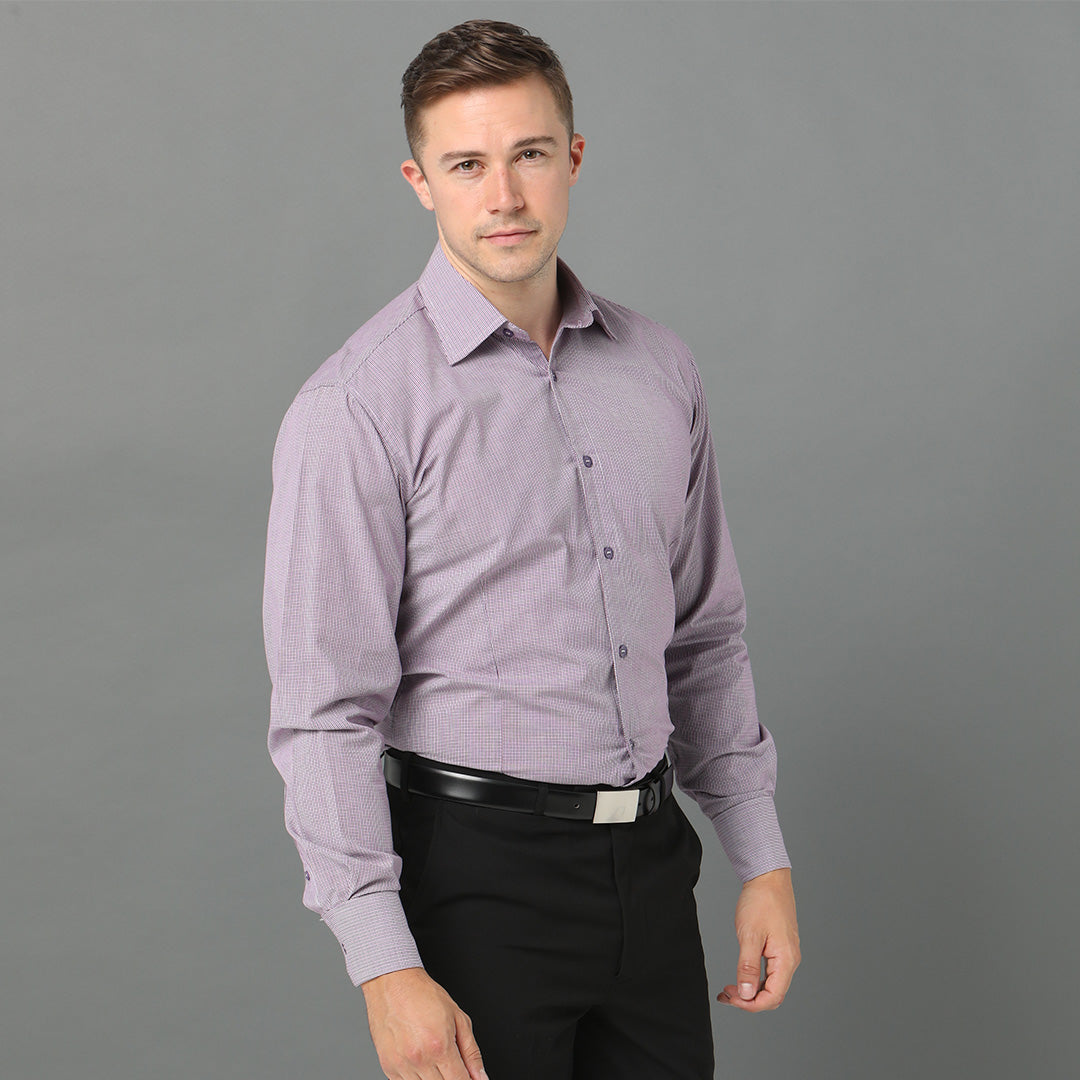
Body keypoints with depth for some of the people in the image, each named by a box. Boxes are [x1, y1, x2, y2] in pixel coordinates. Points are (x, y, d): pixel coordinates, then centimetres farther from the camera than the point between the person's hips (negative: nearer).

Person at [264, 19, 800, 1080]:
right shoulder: (357, 405, -11)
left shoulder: (658, 370, 6)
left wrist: (763, 859, 10)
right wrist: (385, 966, -18)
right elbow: (326, 710, -14)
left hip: (649, 858, 5)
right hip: (479, 864, -5)